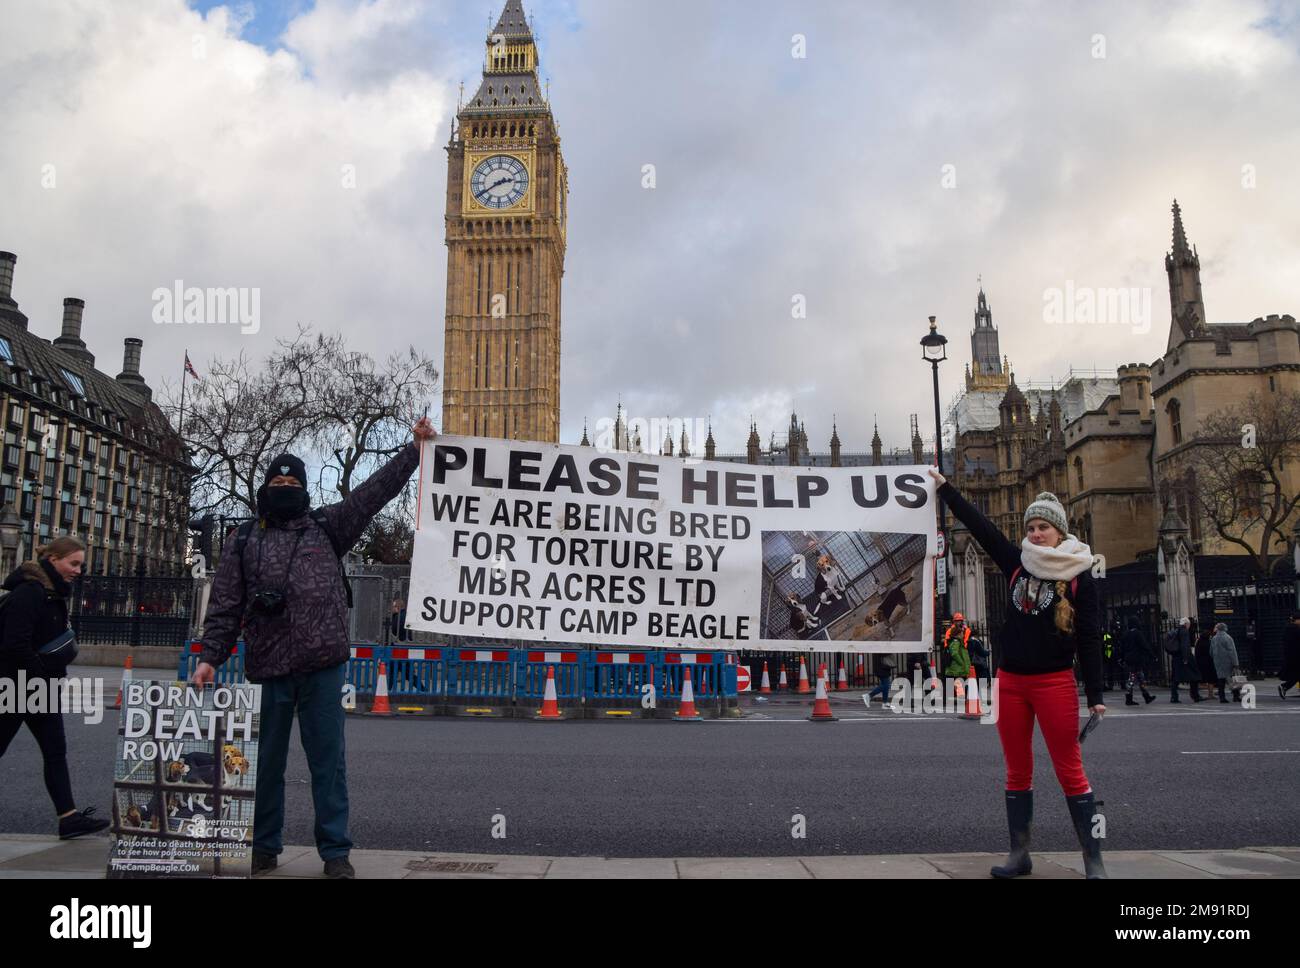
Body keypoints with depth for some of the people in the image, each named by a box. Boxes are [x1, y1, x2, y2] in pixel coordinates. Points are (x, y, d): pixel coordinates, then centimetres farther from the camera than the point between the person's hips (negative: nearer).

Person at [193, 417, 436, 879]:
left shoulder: (326, 527, 10)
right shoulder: (243, 543, 11)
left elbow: (376, 489, 7)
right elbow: (225, 606, 9)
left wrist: (415, 447, 4)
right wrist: (210, 657, 0)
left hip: (323, 667, 0)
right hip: (267, 669, 1)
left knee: (328, 760, 4)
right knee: (265, 762, 11)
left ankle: (335, 851, 11)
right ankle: (264, 846, 26)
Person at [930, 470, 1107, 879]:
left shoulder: (1079, 576, -4)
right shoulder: (1018, 565, 6)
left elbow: (1090, 639, -5)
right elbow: (979, 525, 11)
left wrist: (1095, 696, -8)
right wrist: (945, 487, 14)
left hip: (1055, 684, -4)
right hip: (1010, 682, 5)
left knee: (1071, 772, -3)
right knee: (1017, 772, 10)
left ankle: (1094, 862, 6)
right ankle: (1019, 855, 19)